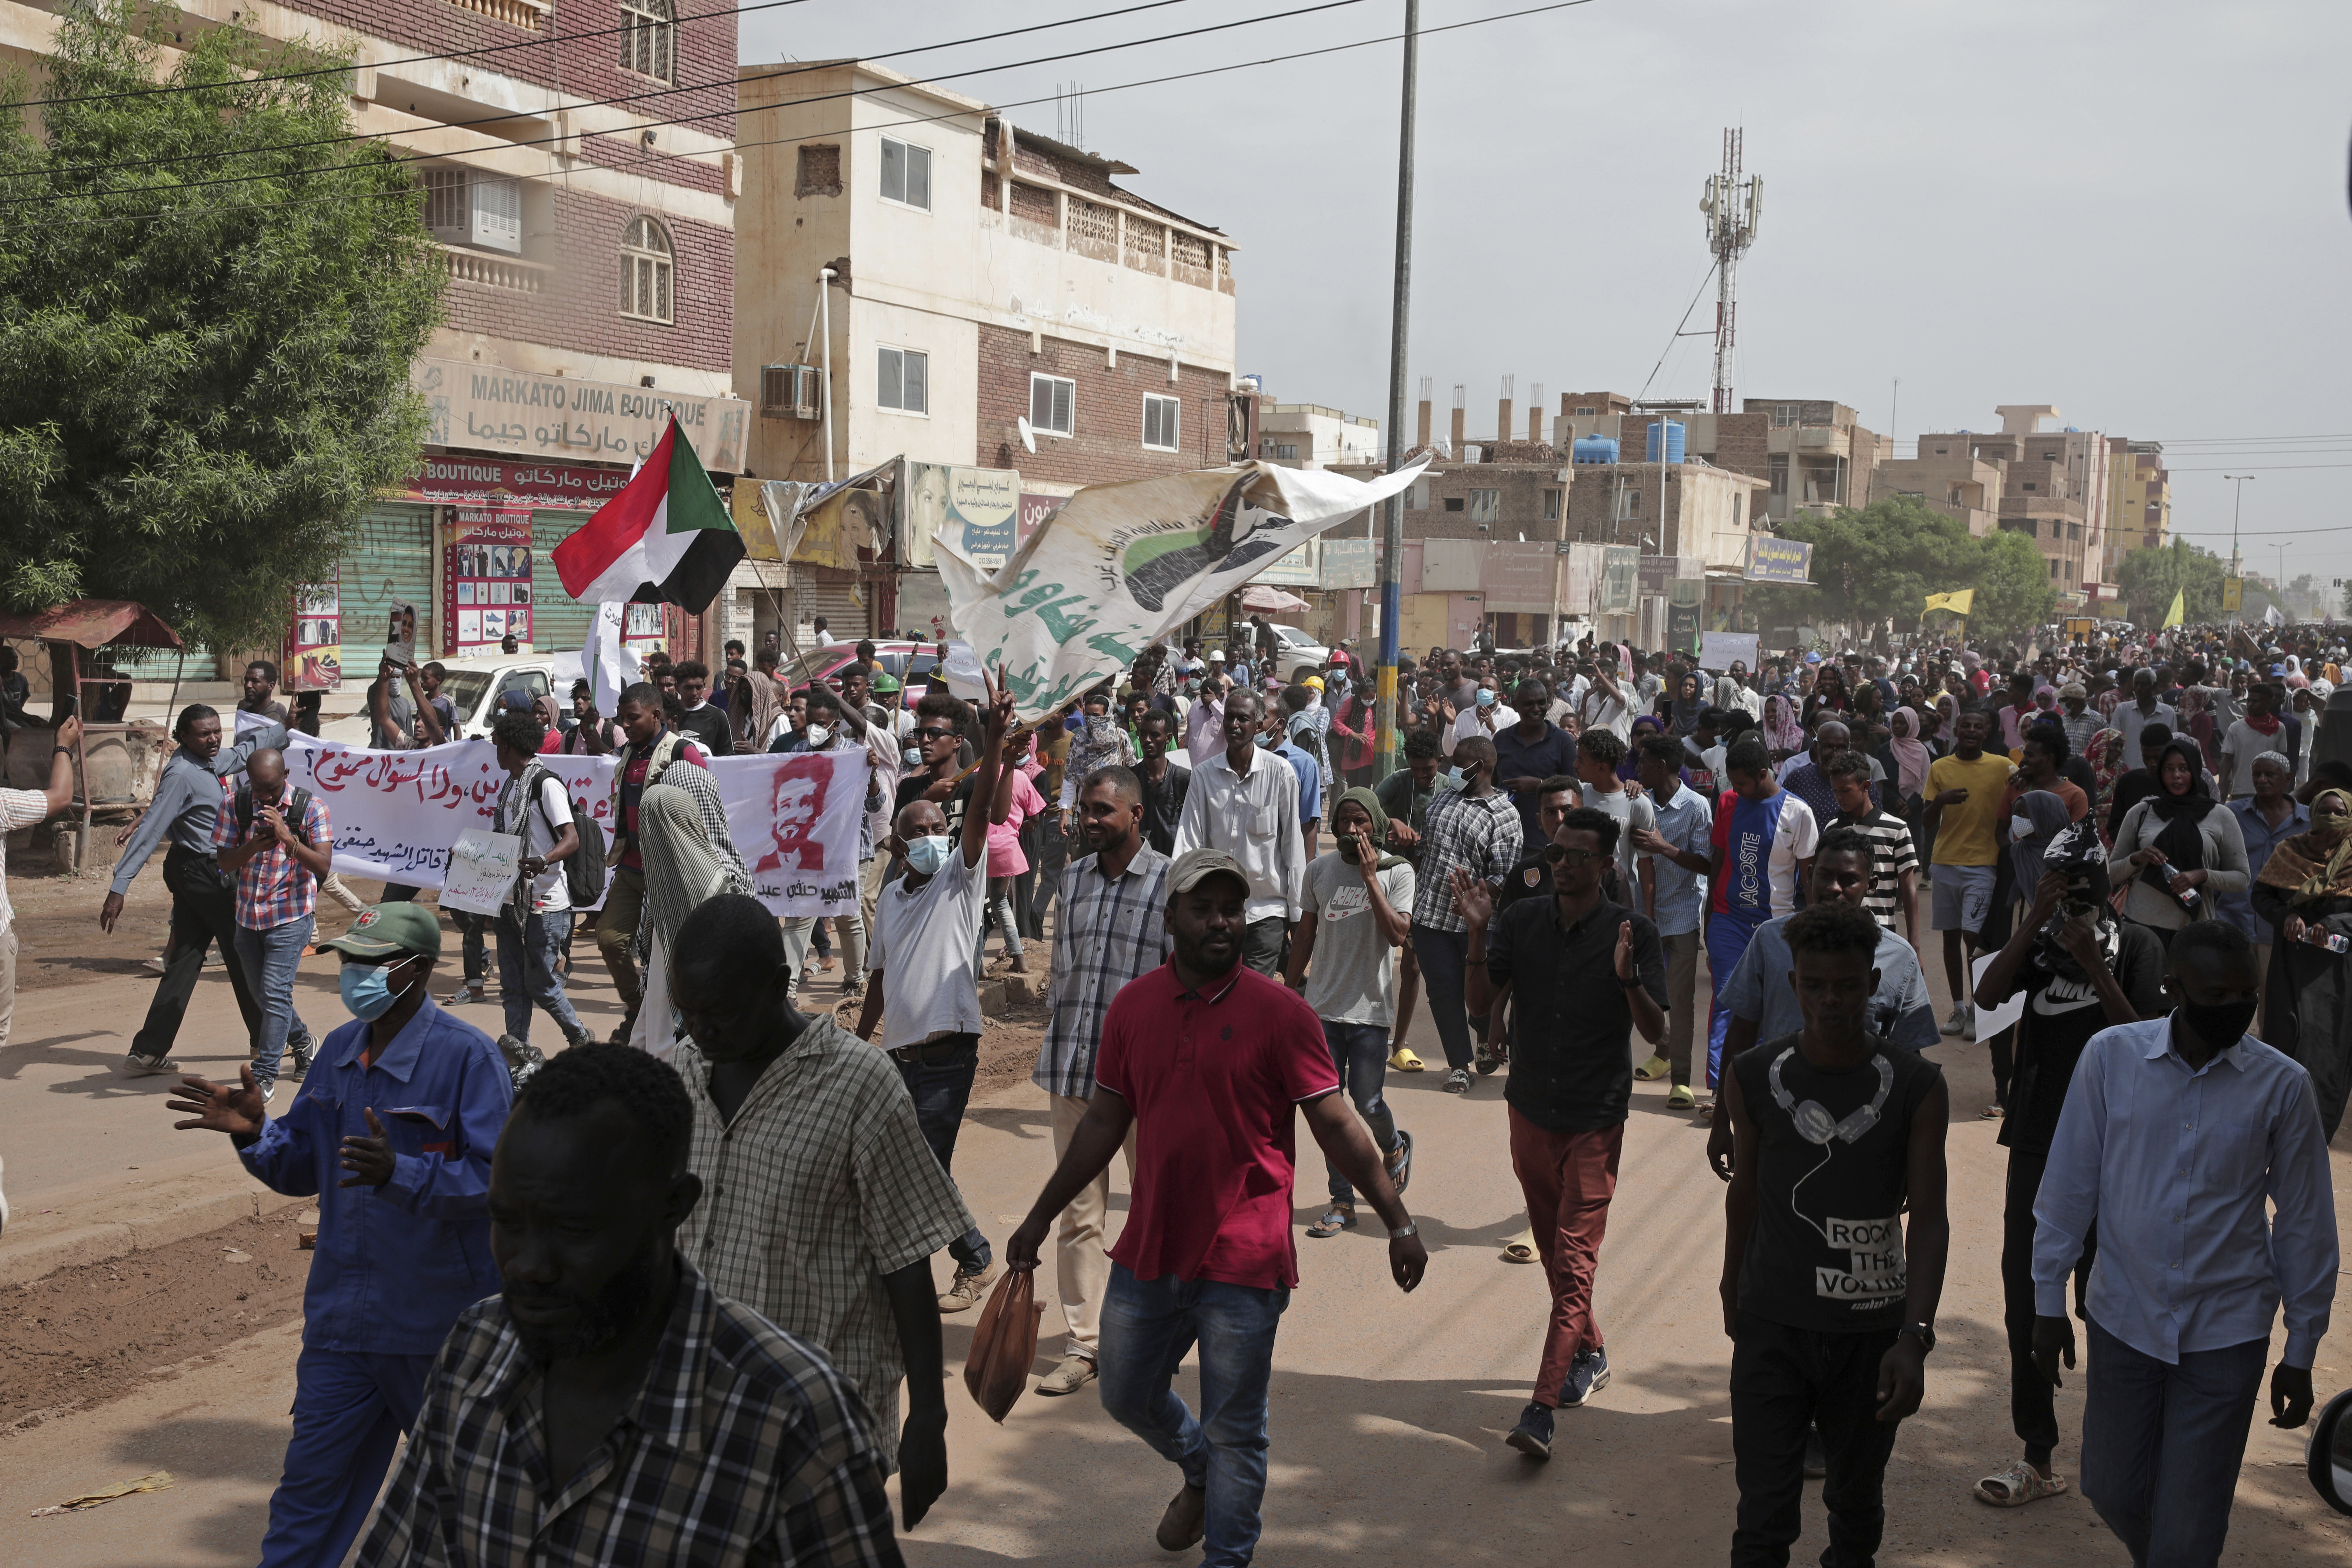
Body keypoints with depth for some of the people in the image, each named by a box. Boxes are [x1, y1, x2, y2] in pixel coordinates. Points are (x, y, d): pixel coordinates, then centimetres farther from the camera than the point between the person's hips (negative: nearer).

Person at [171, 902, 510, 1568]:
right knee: (310, 1487, 9)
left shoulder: (467, 1057, -15)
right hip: (343, 1319, 6)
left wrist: (399, 1173, -35)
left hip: (440, 1325, -6)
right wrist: (254, 1131, -6)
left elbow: (493, 1178, -22)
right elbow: (303, 1168, 14)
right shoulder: (339, 1051, 7)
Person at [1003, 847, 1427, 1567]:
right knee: (1127, 1395, 20)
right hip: (1147, 1255, 5)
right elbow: (1104, 1122, 11)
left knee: (1234, 1432, 6)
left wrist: (1398, 1222, -8)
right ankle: (1199, 1473, 50)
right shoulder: (1132, 1007, 2)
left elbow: (1337, 1126, -7)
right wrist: (1041, 1217, 13)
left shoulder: (1280, 1013, -11)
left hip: (1243, 1264, -5)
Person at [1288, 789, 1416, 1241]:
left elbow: (1398, 934, -17)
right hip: (1323, 1006, 3)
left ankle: (1395, 1146, 33)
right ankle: (1342, 1203, 13)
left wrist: (1369, 877, -20)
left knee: (1366, 1102, -2)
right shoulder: (1320, 869, 5)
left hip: (1369, 1009, -3)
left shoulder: (1397, 872, -4)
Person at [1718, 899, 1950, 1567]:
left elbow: (1928, 1218, -10)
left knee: (1857, 1504, 18)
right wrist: (1732, 1293, 18)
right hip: (1773, 1326, 0)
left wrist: (1914, 1337, -21)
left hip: (1872, 1331, 0)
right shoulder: (1754, 1078, -5)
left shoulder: (1916, 1088, -9)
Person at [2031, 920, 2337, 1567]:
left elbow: (2304, 1223, 0)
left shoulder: (2282, 1085, -9)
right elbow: (2069, 1185, 0)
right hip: (2122, 1318, 1)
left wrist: (2301, 1352, 4)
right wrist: (2049, 1301, 3)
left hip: (2225, 1333, -1)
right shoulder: (2110, 1057, -9)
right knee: (2113, 1492, 15)